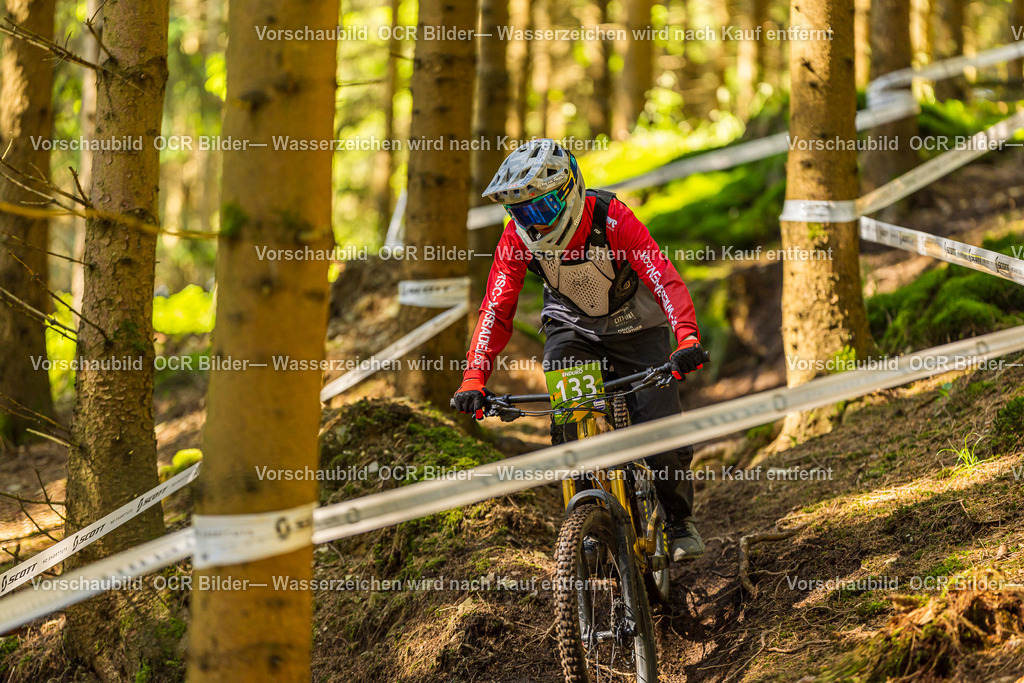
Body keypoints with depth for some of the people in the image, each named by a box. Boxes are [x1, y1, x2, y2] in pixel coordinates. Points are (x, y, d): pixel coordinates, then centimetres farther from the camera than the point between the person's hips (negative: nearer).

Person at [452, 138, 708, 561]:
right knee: (566, 423, -23)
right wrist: (474, 379, -31)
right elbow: (496, 310, -19)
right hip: (573, 330, 2)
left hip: (635, 329, -2)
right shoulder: (518, 237, -20)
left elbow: (665, 279, -38)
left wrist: (688, 339, -54)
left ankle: (680, 521, 15)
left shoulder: (610, 218, -30)